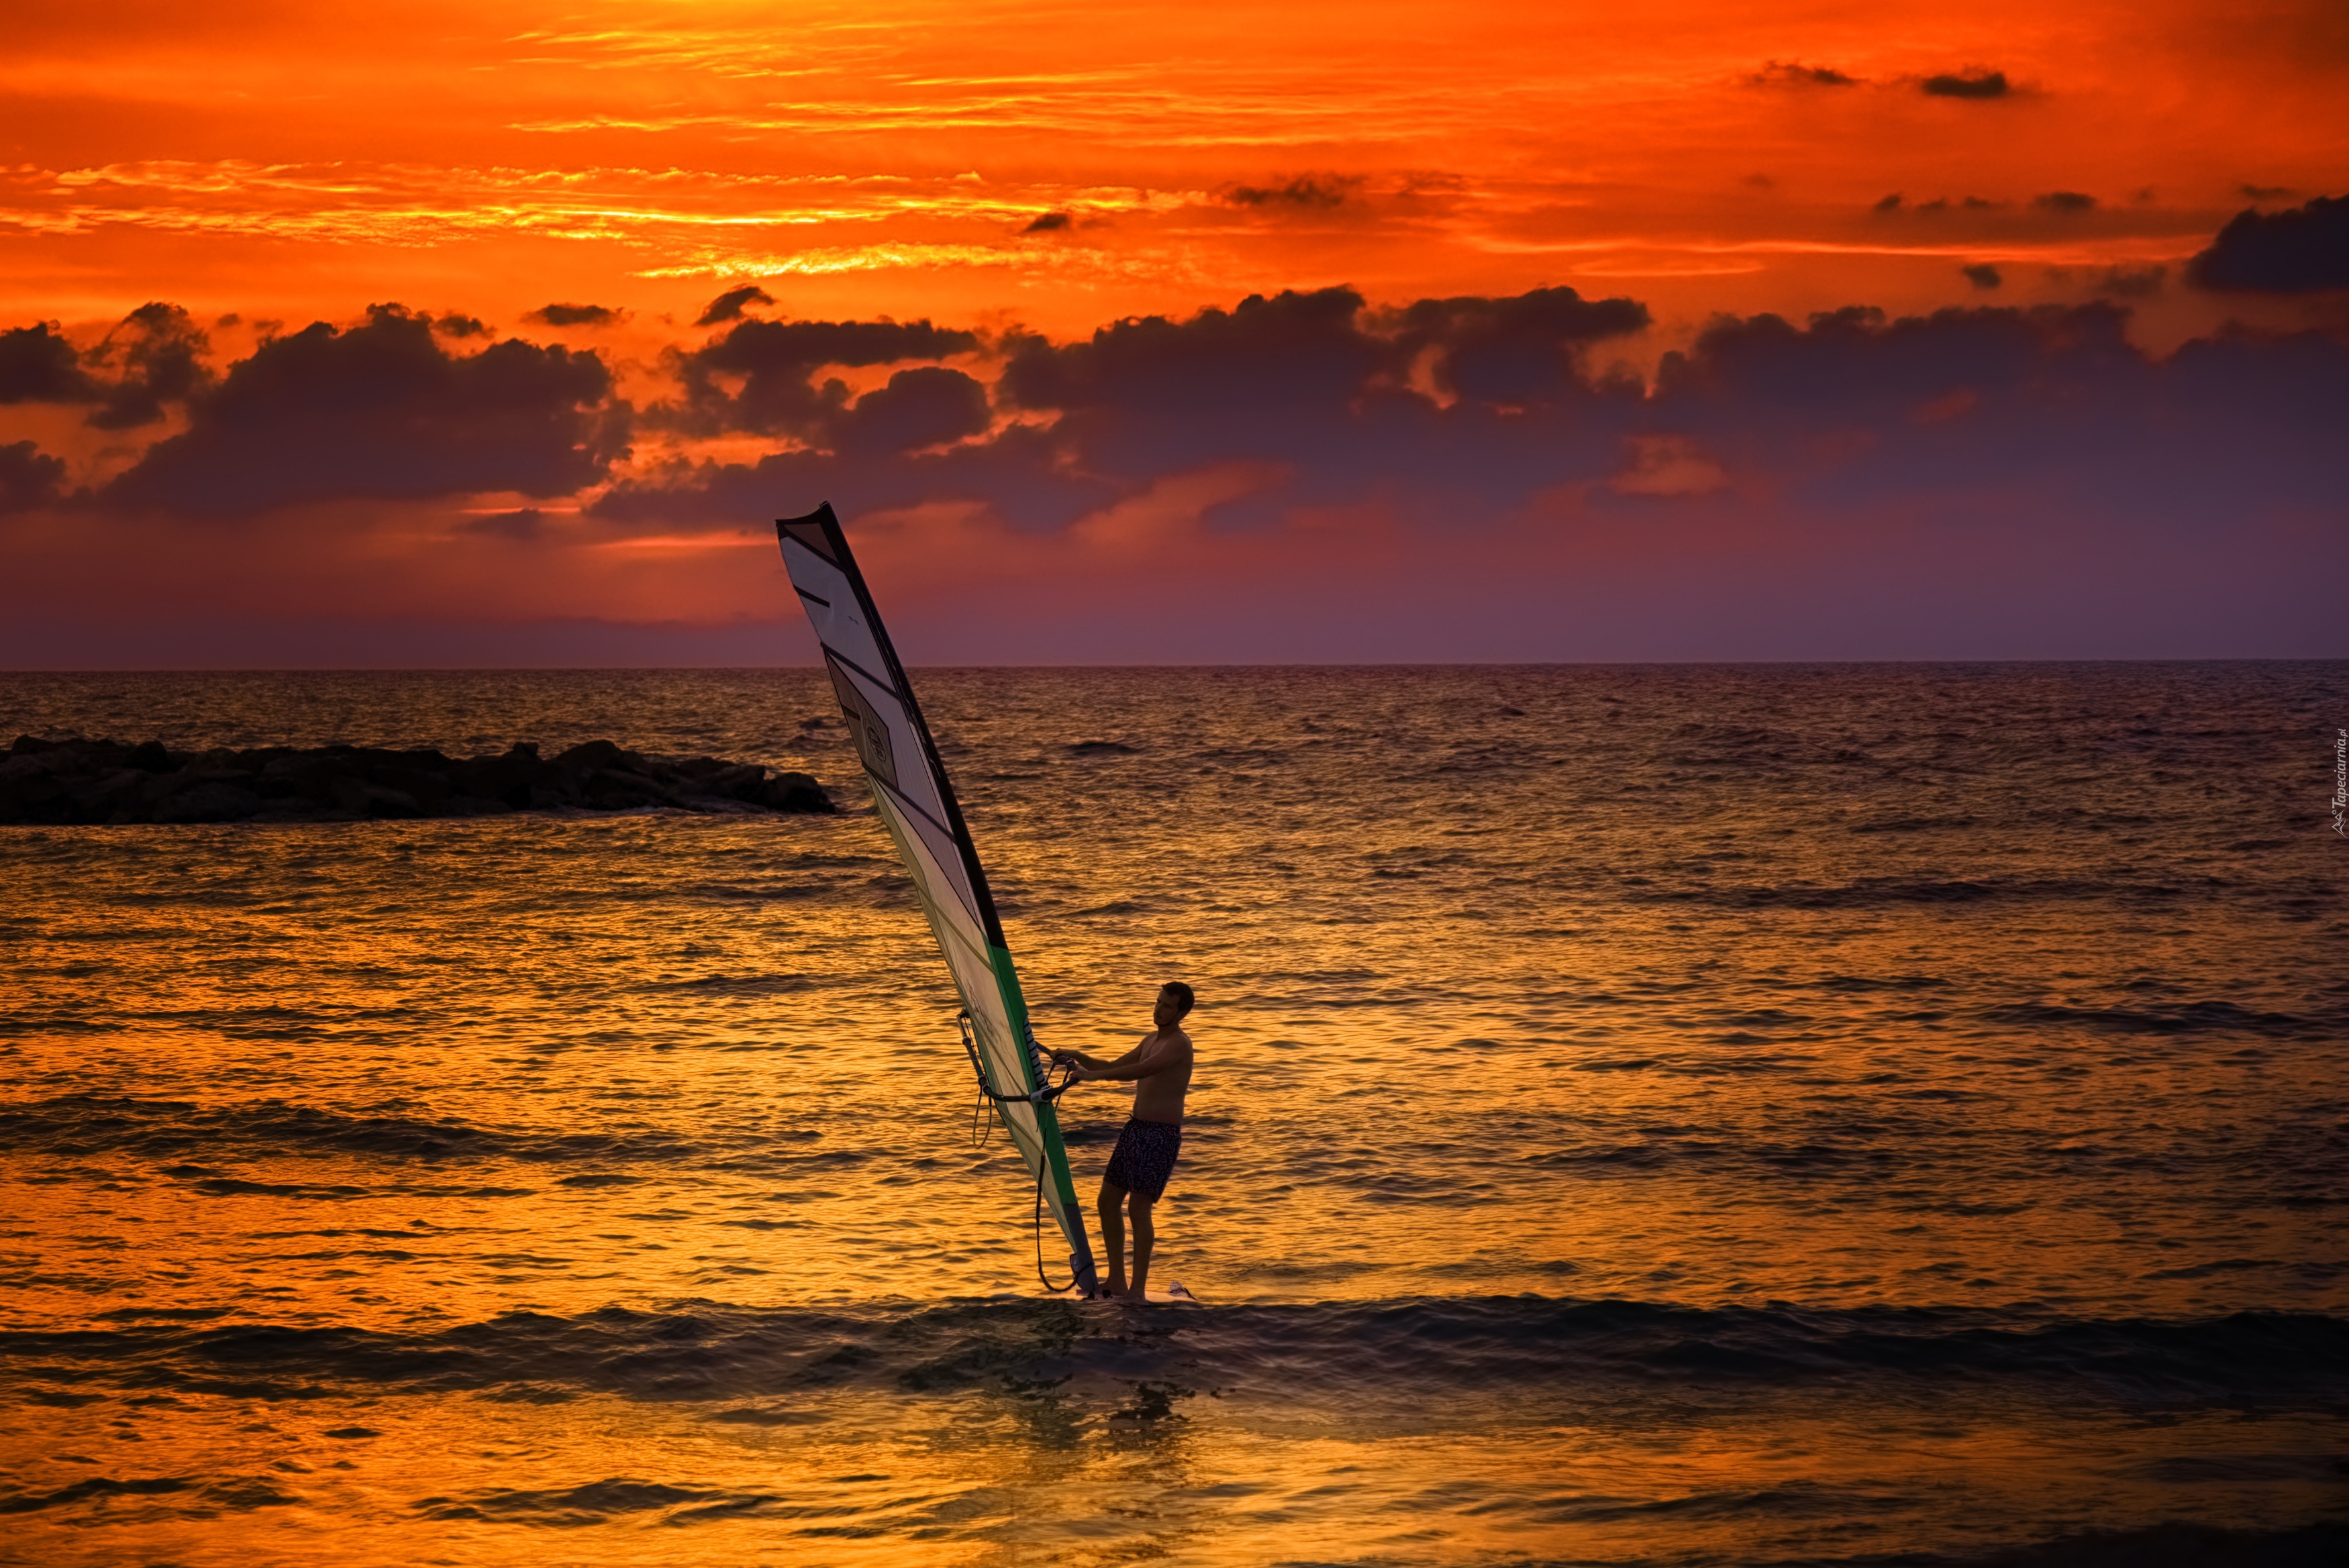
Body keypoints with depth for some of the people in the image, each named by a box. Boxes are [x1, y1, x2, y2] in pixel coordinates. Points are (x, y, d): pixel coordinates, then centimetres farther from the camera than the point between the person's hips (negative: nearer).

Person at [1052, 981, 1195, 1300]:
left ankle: (1138, 1289, -10)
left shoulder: (1179, 1044, -14)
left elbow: (1140, 1071, -29)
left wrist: (1093, 1076, -35)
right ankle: (1117, 1282, 16)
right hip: (1136, 1128, 10)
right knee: (1108, 1200, 9)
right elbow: (1114, 1068, 25)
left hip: (1161, 1135, -10)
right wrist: (1079, 1058, 7)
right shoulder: (1151, 1040, 17)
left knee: (1138, 1207, -13)